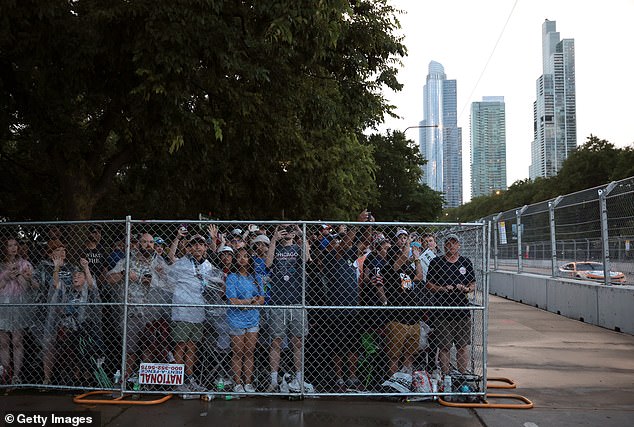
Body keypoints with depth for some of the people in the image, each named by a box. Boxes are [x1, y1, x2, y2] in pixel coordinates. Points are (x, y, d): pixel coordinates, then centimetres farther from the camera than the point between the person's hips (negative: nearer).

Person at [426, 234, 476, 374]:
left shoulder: (466, 262, 12)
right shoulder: (436, 262, 5)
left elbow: (473, 284, 15)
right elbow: (429, 284, 4)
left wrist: (466, 288, -7)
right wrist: (442, 289, -13)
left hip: (462, 308, 2)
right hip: (442, 310, -2)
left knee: (463, 345, 6)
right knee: (444, 346, 0)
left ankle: (463, 374, 14)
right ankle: (445, 375, 7)